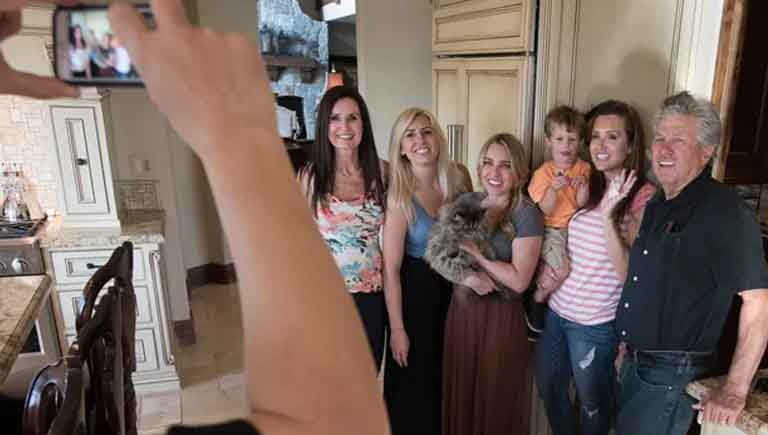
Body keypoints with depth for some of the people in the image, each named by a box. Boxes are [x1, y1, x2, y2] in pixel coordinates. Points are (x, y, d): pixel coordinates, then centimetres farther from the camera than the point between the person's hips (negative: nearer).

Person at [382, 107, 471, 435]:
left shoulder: (459, 176, -9)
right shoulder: (400, 195, -21)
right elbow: (391, 267, -19)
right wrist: (397, 328, -17)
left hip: (455, 287, 5)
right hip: (415, 289, -5)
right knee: (413, 380, 13)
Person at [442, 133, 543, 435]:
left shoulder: (526, 214, -12)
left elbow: (519, 281, -16)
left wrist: (474, 252, -15)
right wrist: (467, 274, -17)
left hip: (501, 316, -4)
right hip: (462, 308, 5)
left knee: (496, 398, 10)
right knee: (460, 392, 16)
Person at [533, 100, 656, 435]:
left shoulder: (644, 197, -15)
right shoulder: (587, 188, 4)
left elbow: (629, 274, -22)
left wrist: (607, 216, -31)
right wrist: (548, 275, -1)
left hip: (596, 323, -6)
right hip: (558, 311, 6)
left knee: (592, 404, 17)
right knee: (549, 390, 23)